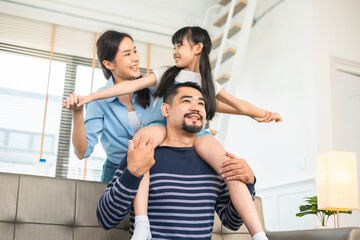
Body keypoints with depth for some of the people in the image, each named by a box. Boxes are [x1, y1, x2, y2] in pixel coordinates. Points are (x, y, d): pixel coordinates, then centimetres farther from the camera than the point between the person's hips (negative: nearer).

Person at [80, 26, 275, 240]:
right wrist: (90, 97, 4)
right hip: (161, 126, -1)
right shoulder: (167, 74, 19)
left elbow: (240, 104, 19)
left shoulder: (208, 83, 22)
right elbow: (131, 86, 11)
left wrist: (263, 114, -1)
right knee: (140, 140, -40)